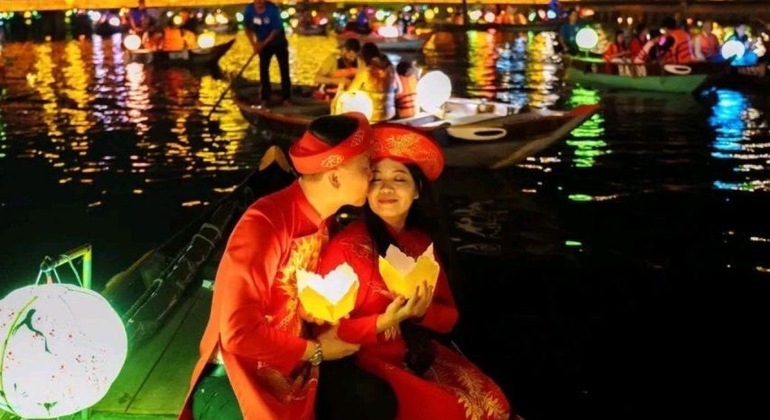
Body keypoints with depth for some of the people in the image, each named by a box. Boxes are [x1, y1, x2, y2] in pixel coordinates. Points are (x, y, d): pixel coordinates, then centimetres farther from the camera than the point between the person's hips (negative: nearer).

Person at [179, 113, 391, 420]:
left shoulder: (321, 220, 3)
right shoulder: (266, 223, -22)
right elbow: (240, 332, -24)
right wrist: (316, 351, -12)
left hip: (291, 383, 8)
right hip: (235, 385, -7)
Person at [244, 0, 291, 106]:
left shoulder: (272, 9, -26)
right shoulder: (249, 10, -15)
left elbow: (276, 30, -22)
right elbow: (248, 29, -2)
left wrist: (264, 43, -25)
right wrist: (254, 44, -11)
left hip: (279, 42, -3)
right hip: (263, 44, 3)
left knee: (284, 70, -3)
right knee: (263, 70, 4)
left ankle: (286, 97, 3)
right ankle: (265, 97, 14)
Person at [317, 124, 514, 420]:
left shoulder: (423, 243, 3)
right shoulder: (346, 246, -16)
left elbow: (449, 316, 5)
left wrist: (421, 312, -17)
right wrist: (385, 321, -26)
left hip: (419, 355, 6)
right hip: (364, 363, -6)